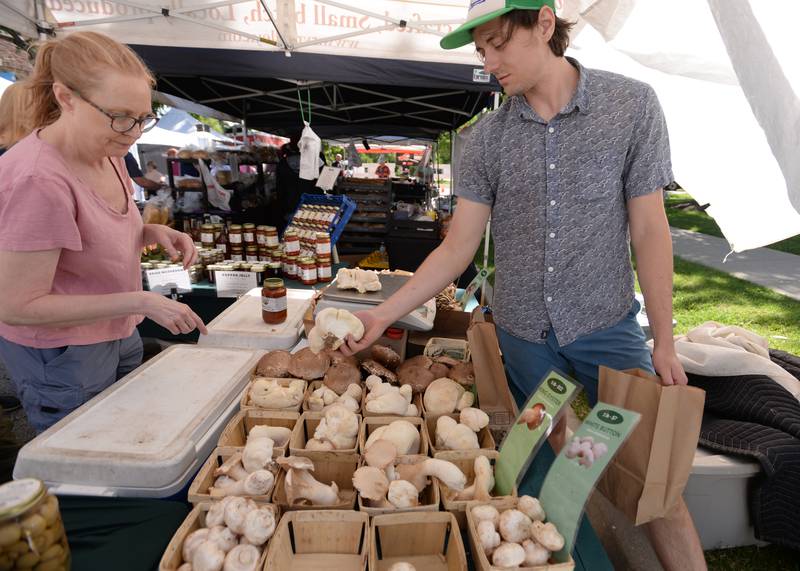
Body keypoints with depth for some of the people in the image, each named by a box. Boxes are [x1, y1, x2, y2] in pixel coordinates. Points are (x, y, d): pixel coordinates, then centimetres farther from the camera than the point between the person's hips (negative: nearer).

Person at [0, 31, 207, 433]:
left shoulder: (106, 151, -3)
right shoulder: (39, 180, -28)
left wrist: (154, 233, -8)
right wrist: (141, 302, -28)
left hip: (117, 336, 8)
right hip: (63, 354, -8)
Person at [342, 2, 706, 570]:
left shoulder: (632, 105, -6)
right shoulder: (487, 137, -1)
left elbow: (649, 231, -4)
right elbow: (458, 248, -3)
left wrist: (665, 341, -3)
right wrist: (384, 314, -10)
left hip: (607, 326, -1)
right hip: (523, 332, 2)